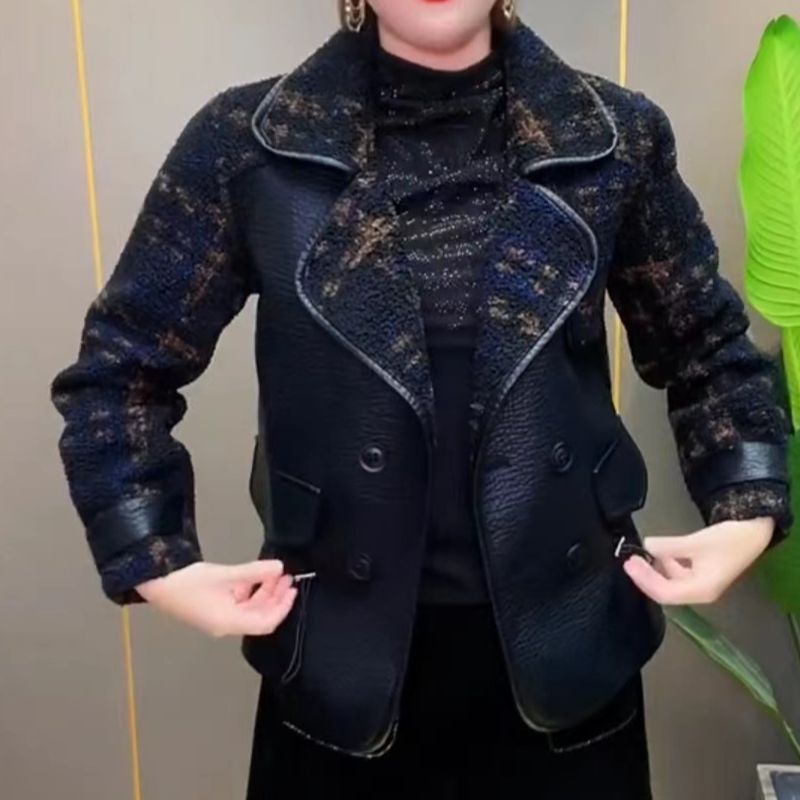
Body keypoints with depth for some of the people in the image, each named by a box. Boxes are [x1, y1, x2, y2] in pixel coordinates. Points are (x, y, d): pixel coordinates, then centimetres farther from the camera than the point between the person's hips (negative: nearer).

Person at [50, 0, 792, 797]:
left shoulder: (618, 137, -3)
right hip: (340, 651, 0)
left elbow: (709, 350, 10)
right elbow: (119, 369, 2)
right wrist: (155, 560, -7)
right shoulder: (246, 141, -7)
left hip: (566, 642, 1)